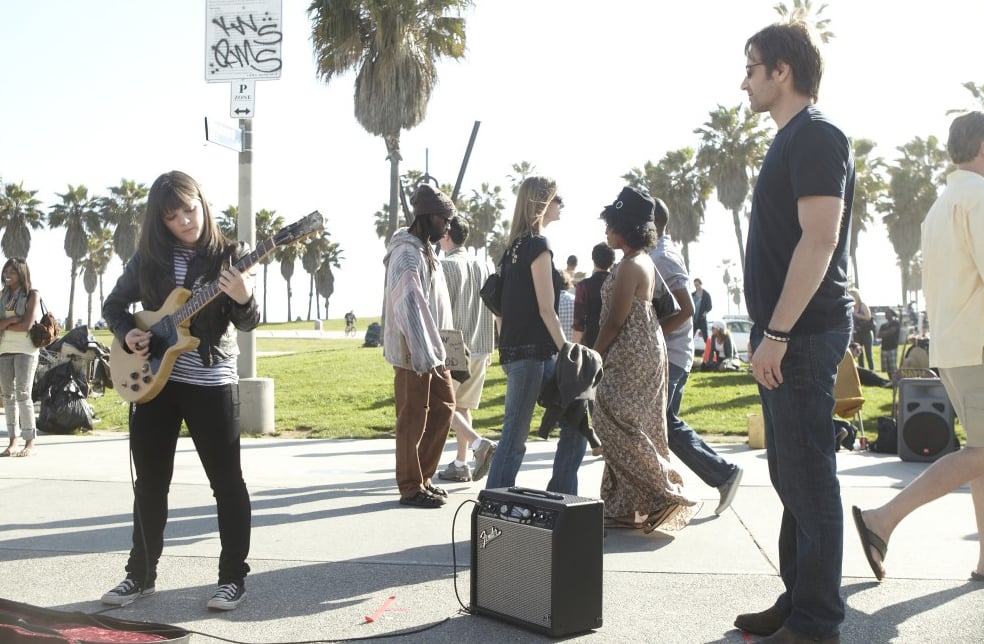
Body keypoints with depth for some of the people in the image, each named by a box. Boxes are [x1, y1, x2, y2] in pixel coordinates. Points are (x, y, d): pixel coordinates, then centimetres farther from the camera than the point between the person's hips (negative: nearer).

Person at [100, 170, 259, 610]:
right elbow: (114, 304, 14)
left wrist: (243, 300, -31)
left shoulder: (229, 255, -5)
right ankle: (141, 575, 24)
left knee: (226, 480, 1)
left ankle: (233, 577, 12)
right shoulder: (148, 257, 5)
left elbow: (248, 323, -9)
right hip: (152, 380, 4)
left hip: (211, 381, -4)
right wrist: (126, 333, -5)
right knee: (149, 483, 11)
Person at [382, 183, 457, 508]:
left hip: (432, 348, 10)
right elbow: (410, 306, -23)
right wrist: (423, 355, -26)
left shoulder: (425, 250, 16)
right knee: (413, 419, -2)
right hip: (413, 351, -10)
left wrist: (438, 349, 17)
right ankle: (411, 488, 8)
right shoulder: (407, 254, -15)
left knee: (443, 408, 13)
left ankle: (422, 477, 22)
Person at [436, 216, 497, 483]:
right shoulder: (483, 267, 11)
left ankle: (479, 444, -17)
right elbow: (490, 312, 12)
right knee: (462, 406, 13)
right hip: (478, 349, 7)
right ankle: (460, 465, 14)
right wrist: (489, 348, 18)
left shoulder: (445, 266, -9)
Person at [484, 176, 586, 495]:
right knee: (514, 438, -3)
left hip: (516, 349, 9)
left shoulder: (516, 246, 16)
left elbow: (501, 306, 17)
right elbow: (546, 310, -15)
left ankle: (559, 501, 17)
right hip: (531, 352, -9)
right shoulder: (538, 245, -11)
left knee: (574, 424, 12)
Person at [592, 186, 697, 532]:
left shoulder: (629, 267, -16)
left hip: (631, 357, -10)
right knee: (633, 428, 11)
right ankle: (627, 508, 17)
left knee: (617, 426, -6)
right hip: (645, 352, 10)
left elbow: (615, 322, -18)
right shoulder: (645, 262, 14)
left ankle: (667, 491, -3)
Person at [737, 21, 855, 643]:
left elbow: (820, 240, -20)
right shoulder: (793, 139, 19)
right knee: (791, 475, 14)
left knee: (808, 476, -5)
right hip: (787, 336, 10)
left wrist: (777, 333, -23)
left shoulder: (816, 136, -10)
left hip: (803, 335, -10)